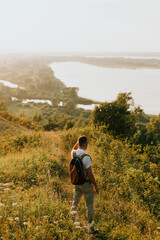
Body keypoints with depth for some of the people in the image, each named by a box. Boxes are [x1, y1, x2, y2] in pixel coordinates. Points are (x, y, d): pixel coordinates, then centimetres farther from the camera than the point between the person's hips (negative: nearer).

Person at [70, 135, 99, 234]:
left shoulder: (73, 153, -6)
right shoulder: (86, 157, -26)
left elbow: (74, 148, 22)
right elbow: (90, 174, -22)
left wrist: (79, 140, 8)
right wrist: (96, 185, -12)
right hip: (86, 183, -6)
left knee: (76, 199, 30)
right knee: (90, 205, 5)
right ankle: (91, 227, 13)